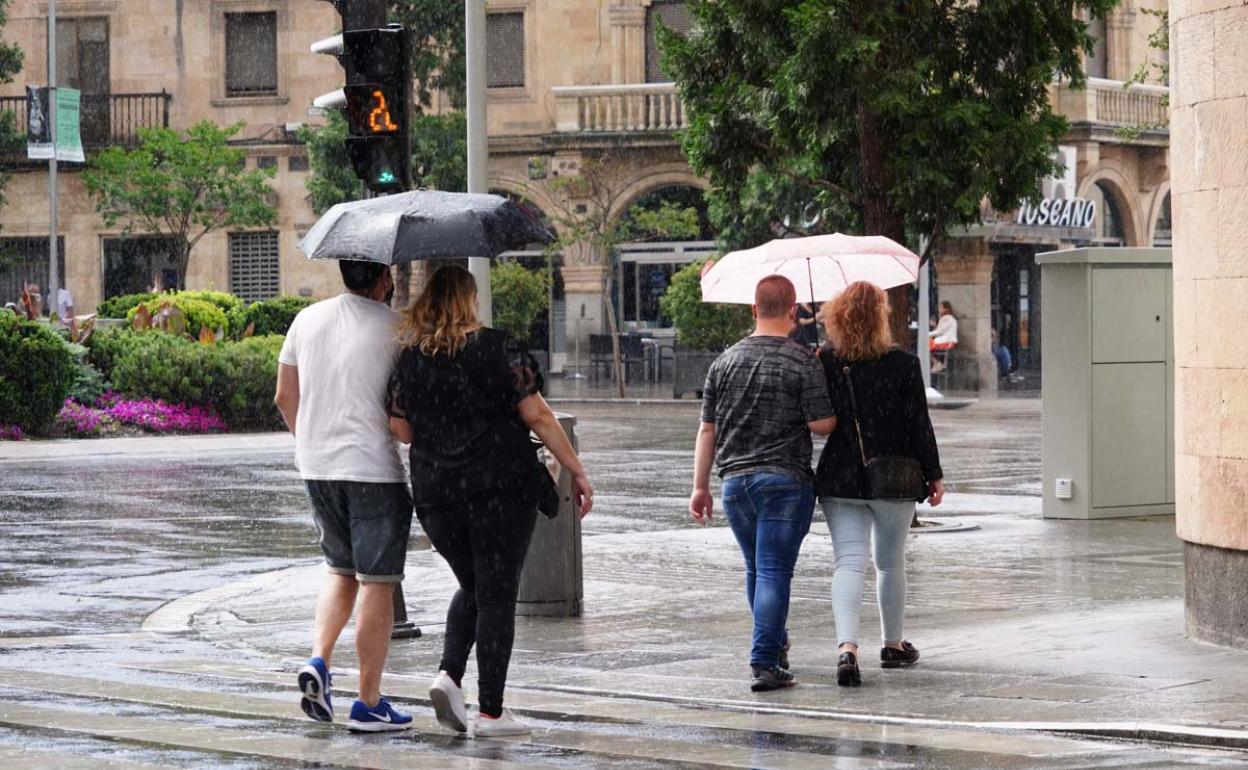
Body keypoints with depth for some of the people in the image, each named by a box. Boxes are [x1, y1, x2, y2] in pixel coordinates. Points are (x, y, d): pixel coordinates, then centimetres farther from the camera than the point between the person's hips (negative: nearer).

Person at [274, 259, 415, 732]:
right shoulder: (395, 328, -10)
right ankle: (369, 703, 3)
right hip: (374, 469, -6)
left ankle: (318, 660, 2)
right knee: (377, 582, 1)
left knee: (342, 569, 22)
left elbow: (285, 398, 12)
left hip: (316, 467, 6)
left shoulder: (307, 320, 7)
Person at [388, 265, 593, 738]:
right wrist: (577, 472, -1)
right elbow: (537, 416, -7)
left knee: (472, 587, 22)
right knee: (497, 596, 2)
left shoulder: (408, 358, 4)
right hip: (502, 487, -4)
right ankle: (491, 713, 1)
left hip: (436, 493, 4)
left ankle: (449, 675, 0)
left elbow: (401, 430, 6)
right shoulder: (497, 348, -5)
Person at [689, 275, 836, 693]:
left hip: (735, 481, 5)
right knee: (774, 570, -5)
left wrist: (700, 486, 14)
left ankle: (775, 644, 35)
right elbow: (822, 424, -11)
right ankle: (765, 662, -12)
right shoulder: (803, 361, -8)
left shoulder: (726, 360, 7)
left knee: (756, 569, 19)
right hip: (785, 480, -4)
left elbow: (707, 428, 9)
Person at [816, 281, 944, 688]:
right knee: (890, 563, 16)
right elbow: (919, 425, -5)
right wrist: (934, 475, 3)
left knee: (848, 562, -3)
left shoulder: (824, 363, -5)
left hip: (840, 481, 1)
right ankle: (893, 644, 30)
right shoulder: (904, 365, -8)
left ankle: (847, 646, -23)